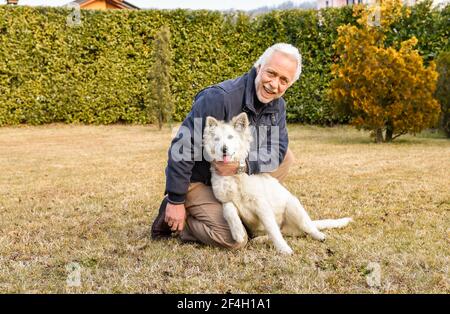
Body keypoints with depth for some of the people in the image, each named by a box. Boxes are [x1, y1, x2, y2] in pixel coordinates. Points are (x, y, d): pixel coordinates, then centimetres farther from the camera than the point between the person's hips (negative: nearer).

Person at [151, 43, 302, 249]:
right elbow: (183, 147, -26)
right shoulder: (219, 98, -28)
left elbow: (277, 151, -10)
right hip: (196, 180, -7)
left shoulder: (277, 105, -3)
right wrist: (176, 201, -23)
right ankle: (172, 217, 1)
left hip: (234, 177, 7)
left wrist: (243, 165, -32)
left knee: (286, 157, -3)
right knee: (235, 240, -20)